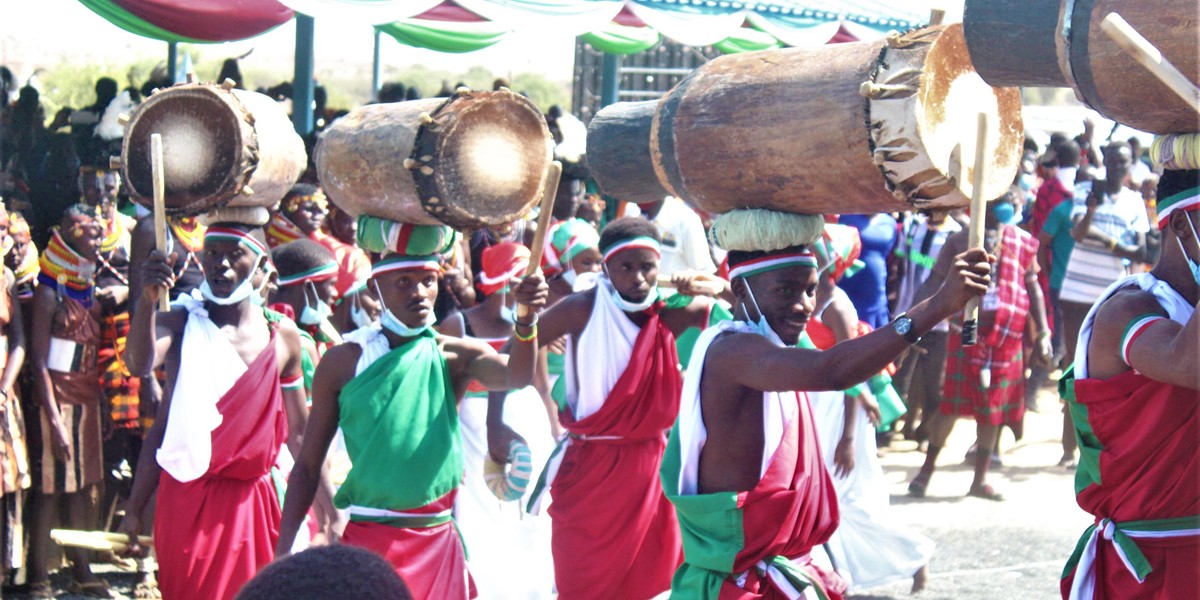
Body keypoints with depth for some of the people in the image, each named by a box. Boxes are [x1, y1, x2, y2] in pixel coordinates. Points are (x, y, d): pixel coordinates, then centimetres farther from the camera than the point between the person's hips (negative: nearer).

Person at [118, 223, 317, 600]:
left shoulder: (282, 335, 5)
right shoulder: (181, 324, 0)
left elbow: (298, 434, 10)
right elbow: (139, 364, -22)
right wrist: (148, 299, -37)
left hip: (254, 502, 2)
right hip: (189, 502, -2)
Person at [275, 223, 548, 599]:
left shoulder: (454, 356, 3)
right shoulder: (343, 363, 1)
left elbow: (516, 376, -18)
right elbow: (308, 465, 4)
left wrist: (526, 318, -37)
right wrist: (284, 551, -4)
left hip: (438, 541, 1)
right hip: (368, 543, -1)